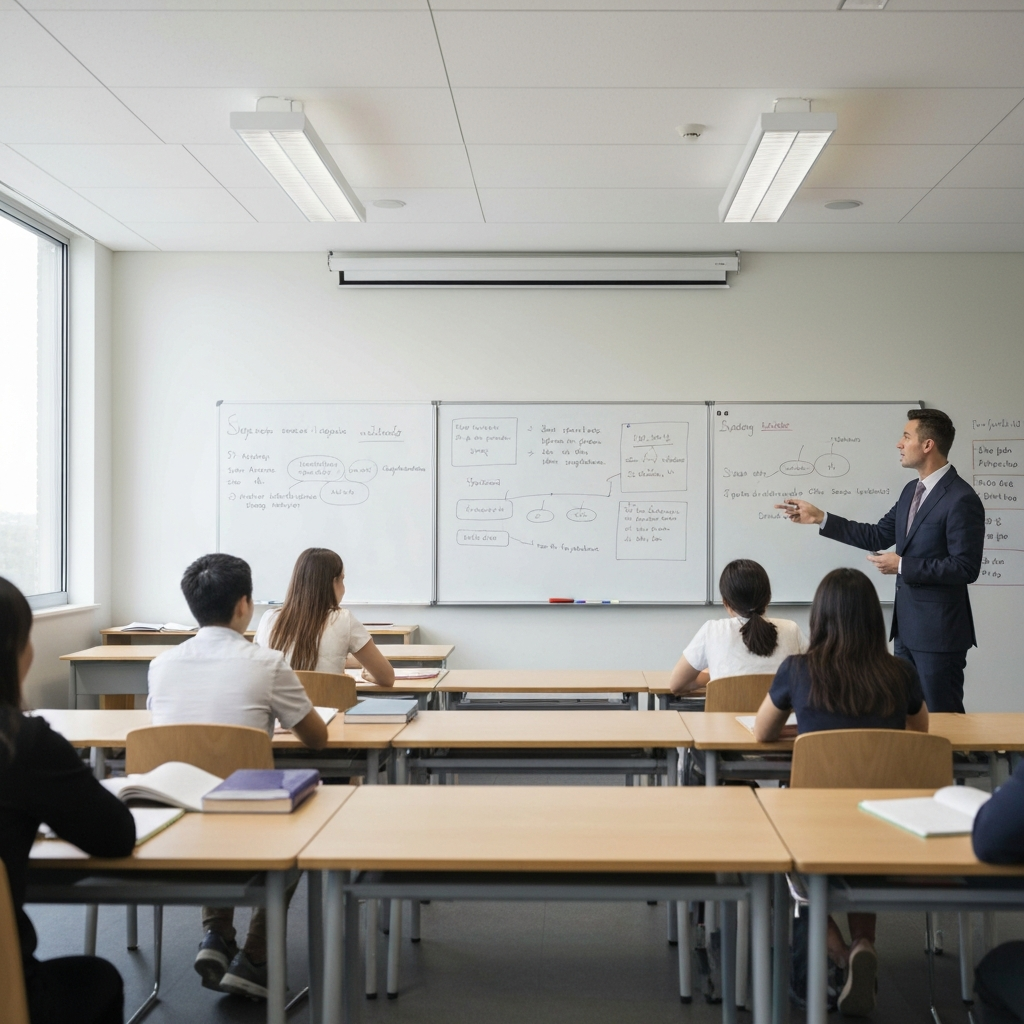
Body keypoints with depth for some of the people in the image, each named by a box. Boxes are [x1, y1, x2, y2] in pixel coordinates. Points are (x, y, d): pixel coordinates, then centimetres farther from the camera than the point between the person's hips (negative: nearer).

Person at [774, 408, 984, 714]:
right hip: (907, 625, 9)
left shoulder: (961, 499, -17)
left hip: (939, 630, -9)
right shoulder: (912, 490, 11)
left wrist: (902, 566, -18)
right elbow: (878, 536, 15)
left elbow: (965, 568, -20)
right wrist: (819, 517, 10)